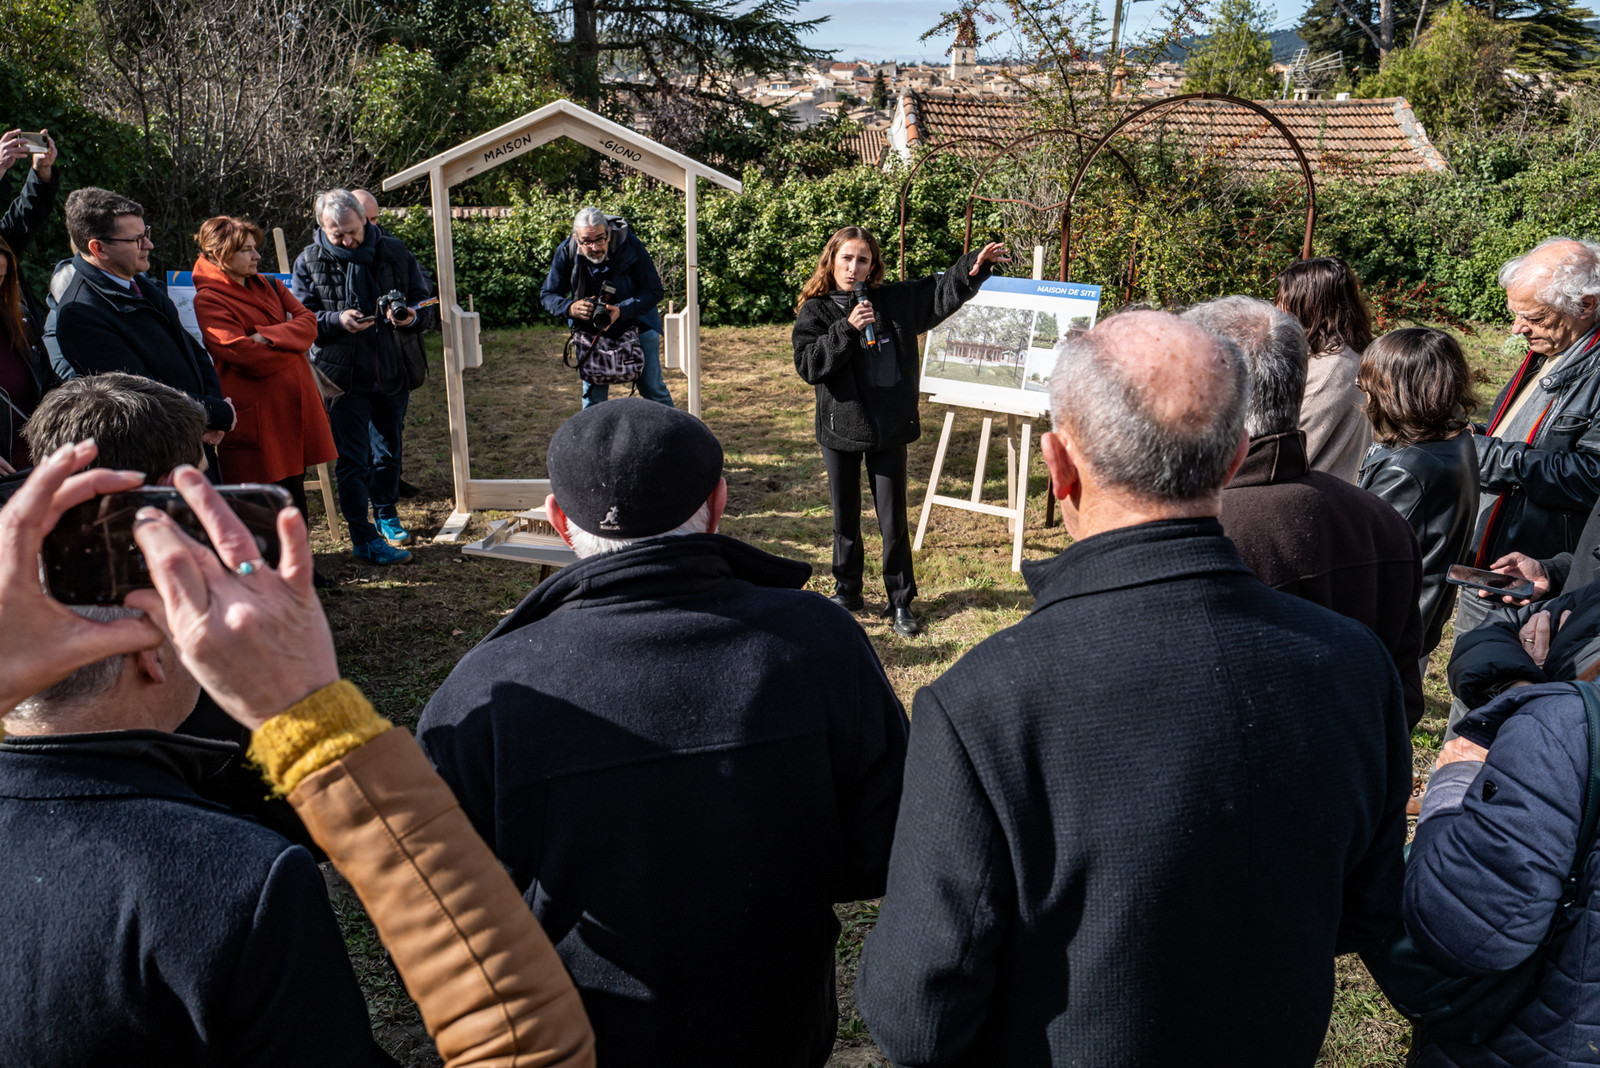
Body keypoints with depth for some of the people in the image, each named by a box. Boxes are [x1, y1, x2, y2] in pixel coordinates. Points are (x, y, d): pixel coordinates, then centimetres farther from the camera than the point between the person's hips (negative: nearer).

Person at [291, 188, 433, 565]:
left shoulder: (394, 252, 0)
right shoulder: (310, 262, -3)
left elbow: (425, 304, 4)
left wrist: (411, 317, -20)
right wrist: (337, 321, -23)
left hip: (394, 373, 3)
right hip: (345, 376, -3)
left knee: (388, 450, 18)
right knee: (354, 458, -3)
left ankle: (386, 515, 39)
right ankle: (363, 538, 6)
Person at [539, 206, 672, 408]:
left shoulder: (630, 245, -26)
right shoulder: (566, 251, -19)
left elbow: (654, 291, -21)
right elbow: (547, 294, -10)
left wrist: (621, 310, -37)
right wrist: (570, 308, -33)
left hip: (636, 321, -2)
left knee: (652, 387, 1)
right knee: (593, 389, 4)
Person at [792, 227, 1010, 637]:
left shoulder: (894, 301, 2)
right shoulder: (815, 310, -2)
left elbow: (941, 293, 6)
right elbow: (808, 365, -14)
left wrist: (975, 265, -9)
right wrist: (847, 329, -22)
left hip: (889, 429, 0)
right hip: (841, 428, 0)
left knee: (893, 521, 4)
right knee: (845, 518, 13)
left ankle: (900, 602, 17)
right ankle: (847, 591, 31)